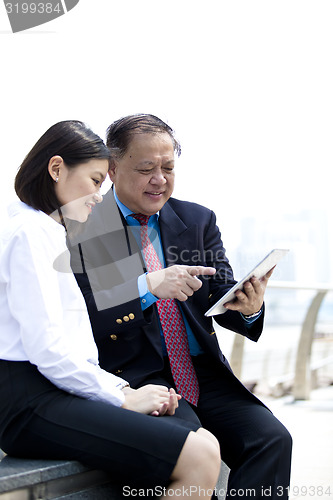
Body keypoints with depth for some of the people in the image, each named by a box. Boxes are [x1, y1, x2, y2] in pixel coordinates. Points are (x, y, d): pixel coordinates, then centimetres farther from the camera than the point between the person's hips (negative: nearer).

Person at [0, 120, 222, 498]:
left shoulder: (52, 234, 25)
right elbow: (46, 348, -17)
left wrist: (123, 388, 5)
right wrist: (123, 398, -9)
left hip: (59, 390, 10)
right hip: (31, 402, -10)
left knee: (204, 447, -8)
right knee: (199, 456, -22)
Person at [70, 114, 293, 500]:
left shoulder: (198, 220, 13)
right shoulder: (81, 228, -2)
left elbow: (222, 301, 9)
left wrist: (248, 307, -16)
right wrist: (147, 287, -25)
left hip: (205, 374, 5)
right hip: (134, 378, -4)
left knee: (271, 438, -20)